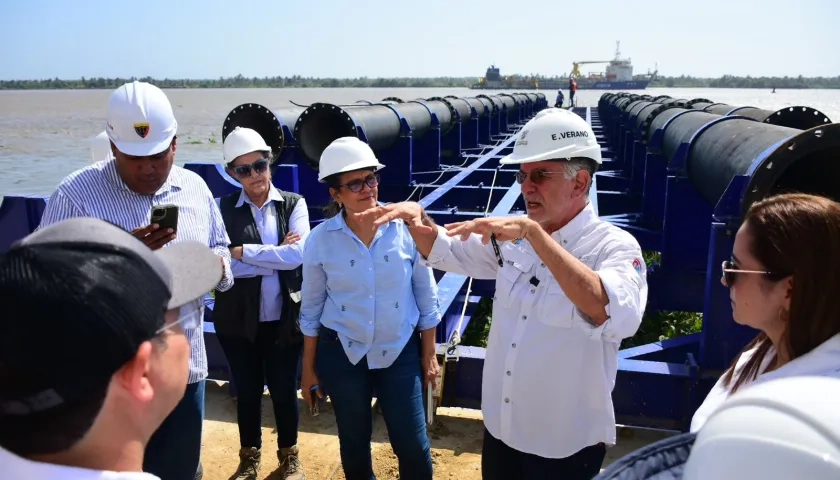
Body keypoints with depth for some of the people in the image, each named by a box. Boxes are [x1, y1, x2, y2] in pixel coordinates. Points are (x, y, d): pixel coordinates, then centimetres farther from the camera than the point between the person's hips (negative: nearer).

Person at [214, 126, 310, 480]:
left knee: (283, 389, 12)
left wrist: (242, 252, -15)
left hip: (284, 317, 0)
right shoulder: (224, 208, -3)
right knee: (247, 390, 15)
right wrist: (275, 256, -16)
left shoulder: (293, 204, -2)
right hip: (237, 318, 1)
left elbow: (297, 255, -17)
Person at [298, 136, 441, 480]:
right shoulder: (320, 240, -10)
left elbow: (426, 296, -1)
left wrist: (429, 354, 3)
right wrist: (309, 368, 6)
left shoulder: (406, 228, -11)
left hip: (401, 352, 0)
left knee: (414, 447, 5)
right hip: (342, 354, 1)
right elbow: (311, 308, 1)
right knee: (354, 444, 17)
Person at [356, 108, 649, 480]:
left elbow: (617, 317, -37)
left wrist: (534, 231, -40)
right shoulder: (513, 238, 0)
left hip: (565, 446, -5)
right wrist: (415, 215, -12)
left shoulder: (614, 246, -18)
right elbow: (442, 251, 10)